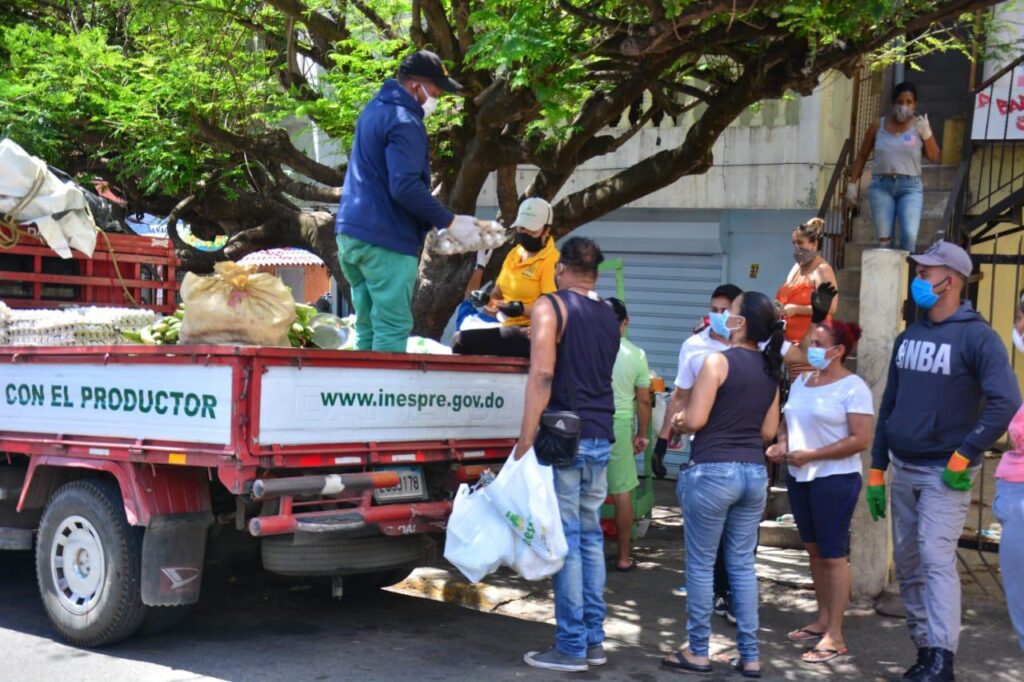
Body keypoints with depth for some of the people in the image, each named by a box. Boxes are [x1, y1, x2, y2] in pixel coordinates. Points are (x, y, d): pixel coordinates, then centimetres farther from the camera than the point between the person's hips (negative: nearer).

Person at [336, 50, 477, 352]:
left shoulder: (374, 109, 18)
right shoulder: (404, 122, -14)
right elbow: (405, 187, -24)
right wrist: (449, 222, -15)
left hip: (350, 233, 10)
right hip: (386, 241, -10)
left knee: (367, 330, 13)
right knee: (393, 330, -7)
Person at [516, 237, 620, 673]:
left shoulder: (551, 307, -6)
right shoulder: (610, 317, 15)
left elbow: (542, 374, -16)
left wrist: (524, 441, -18)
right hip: (600, 439, 7)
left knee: (566, 539, -4)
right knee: (591, 536, 12)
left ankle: (571, 647, -2)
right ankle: (594, 640, 16)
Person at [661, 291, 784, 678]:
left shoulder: (719, 361, -11)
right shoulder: (770, 369, 9)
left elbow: (695, 419, -14)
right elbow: (769, 431, 11)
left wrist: (678, 423, 7)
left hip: (713, 471, -6)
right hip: (754, 473, 6)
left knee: (701, 564, 5)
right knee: (742, 565, 12)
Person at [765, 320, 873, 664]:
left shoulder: (853, 387, -12)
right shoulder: (801, 381, 10)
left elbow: (861, 440, -17)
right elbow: (787, 422, 20)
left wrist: (811, 455, -18)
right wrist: (781, 445, -2)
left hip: (835, 480, -7)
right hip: (799, 477, 7)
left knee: (833, 555, -3)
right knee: (814, 550, 15)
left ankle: (835, 636, 1)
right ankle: (822, 620, 27)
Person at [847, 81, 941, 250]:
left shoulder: (920, 125, 5)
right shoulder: (878, 126, 6)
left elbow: (934, 157, 1)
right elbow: (862, 156, 15)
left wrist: (926, 133, -12)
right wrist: (853, 183, 12)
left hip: (910, 187, -1)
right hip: (881, 186, 1)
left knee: (910, 236, -17)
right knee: (884, 239, -2)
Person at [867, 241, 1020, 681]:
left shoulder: (976, 336, -10)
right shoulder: (908, 338, 11)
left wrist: (965, 456, -19)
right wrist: (876, 469, 12)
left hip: (944, 473, -7)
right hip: (902, 471, 7)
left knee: (936, 560, -15)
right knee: (908, 566, 9)